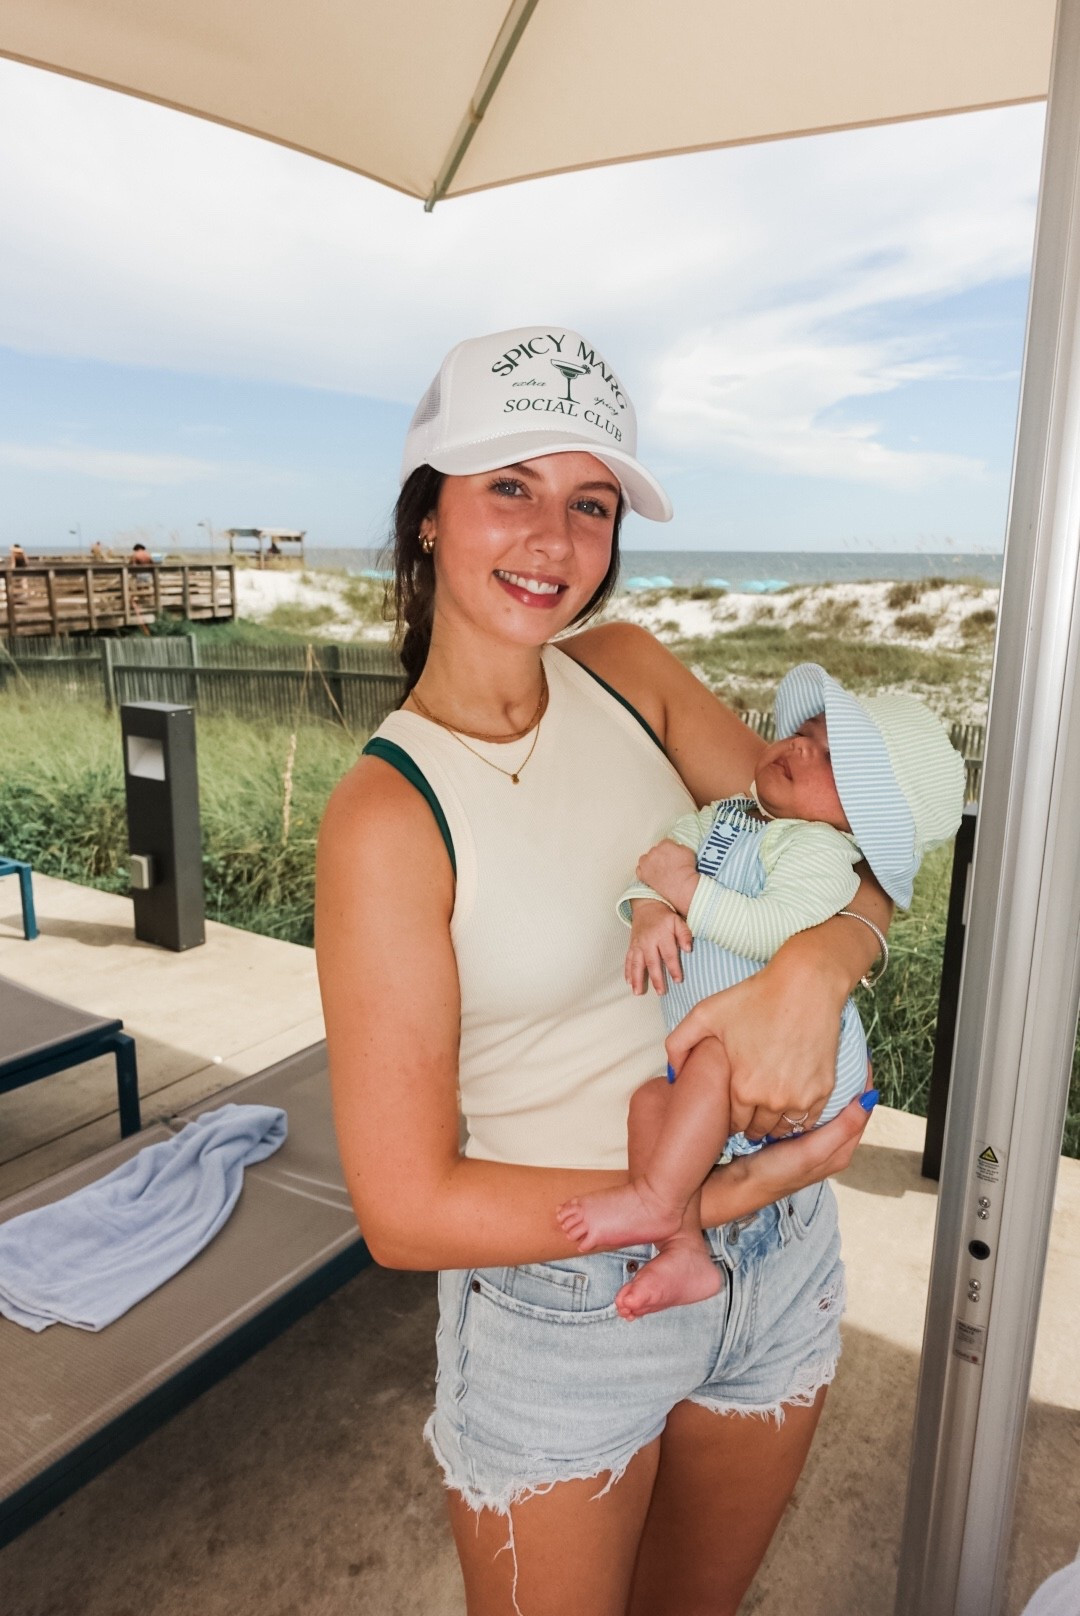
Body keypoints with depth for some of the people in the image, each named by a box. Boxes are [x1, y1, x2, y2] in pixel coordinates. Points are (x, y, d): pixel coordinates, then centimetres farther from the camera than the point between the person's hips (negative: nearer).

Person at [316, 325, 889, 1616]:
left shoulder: (629, 673, -7)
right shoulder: (385, 815, -22)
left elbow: (851, 848, -4)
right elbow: (405, 1211, -20)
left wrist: (812, 969, -26)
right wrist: (714, 1198, -22)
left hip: (781, 1260, 6)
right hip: (564, 1305, -5)